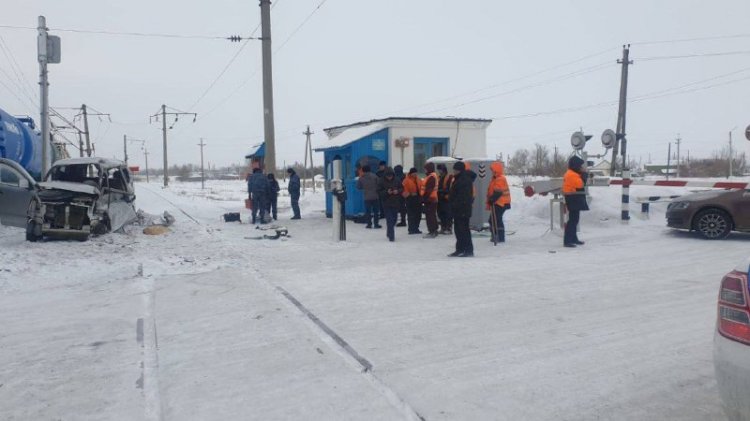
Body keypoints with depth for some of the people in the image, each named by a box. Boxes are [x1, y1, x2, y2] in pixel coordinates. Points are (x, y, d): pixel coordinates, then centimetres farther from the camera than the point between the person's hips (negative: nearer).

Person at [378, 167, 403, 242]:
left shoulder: (397, 181, -1)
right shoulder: (382, 182, -7)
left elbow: (402, 189, 8)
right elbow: (379, 192, -5)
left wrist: (398, 191, -12)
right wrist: (386, 192, -20)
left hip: (396, 203, 3)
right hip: (387, 204, -3)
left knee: (394, 219, 13)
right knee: (389, 220, -8)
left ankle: (389, 233, 37)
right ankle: (391, 236, -5)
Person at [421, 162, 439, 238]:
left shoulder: (431, 177, -17)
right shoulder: (432, 176, 16)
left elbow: (428, 190, -22)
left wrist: (424, 198, -21)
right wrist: (424, 198, 21)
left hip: (430, 199, -11)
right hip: (432, 199, 11)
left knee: (429, 216, -8)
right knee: (432, 215, 16)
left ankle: (432, 232, -7)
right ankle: (434, 230, 23)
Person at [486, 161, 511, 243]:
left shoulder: (500, 180, -16)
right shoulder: (496, 179, 18)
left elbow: (497, 193, -24)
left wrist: (490, 200, -22)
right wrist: (490, 202, 20)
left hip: (500, 204, -11)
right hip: (498, 203, 11)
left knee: (497, 220, -9)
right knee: (492, 220, 15)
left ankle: (500, 238, -5)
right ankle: (495, 236, 23)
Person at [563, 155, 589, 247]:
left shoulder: (572, 174, 16)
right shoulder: (572, 175, -17)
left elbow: (579, 184, 15)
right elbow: (581, 184, -23)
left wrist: (582, 173, 5)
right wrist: (584, 173, -14)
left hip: (575, 199, 11)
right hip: (573, 199, -11)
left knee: (575, 219, 17)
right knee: (573, 220, -13)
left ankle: (573, 238, 26)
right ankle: (567, 241, -14)